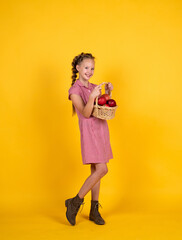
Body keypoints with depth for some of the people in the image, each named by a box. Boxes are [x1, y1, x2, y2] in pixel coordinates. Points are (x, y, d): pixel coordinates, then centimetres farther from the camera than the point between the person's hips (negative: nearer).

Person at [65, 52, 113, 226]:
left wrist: (108, 93, 1)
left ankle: (94, 211, 17)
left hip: (101, 129, 7)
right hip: (89, 131, -7)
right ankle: (75, 202, 1)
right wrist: (92, 96, -30)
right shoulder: (74, 90, -6)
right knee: (101, 169, -14)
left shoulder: (95, 87, 14)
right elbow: (85, 113, -16)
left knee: (96, 171, 9)